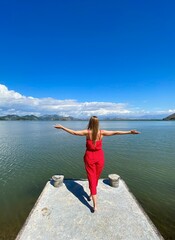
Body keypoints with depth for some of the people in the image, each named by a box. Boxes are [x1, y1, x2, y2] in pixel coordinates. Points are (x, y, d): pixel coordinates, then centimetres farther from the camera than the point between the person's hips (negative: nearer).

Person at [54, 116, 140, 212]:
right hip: (99, 157, 2)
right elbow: (116, 132, -12)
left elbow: (74, 132, -12)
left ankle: (95, 205, 5)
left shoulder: (87, 132, -14)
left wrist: (62, 127, -2)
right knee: (96, 178, 23)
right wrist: (130, 132, -6)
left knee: (92, 179, 7)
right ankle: (92, 194, 44)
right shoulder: (101, 132, -12)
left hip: (89, 157, -1)